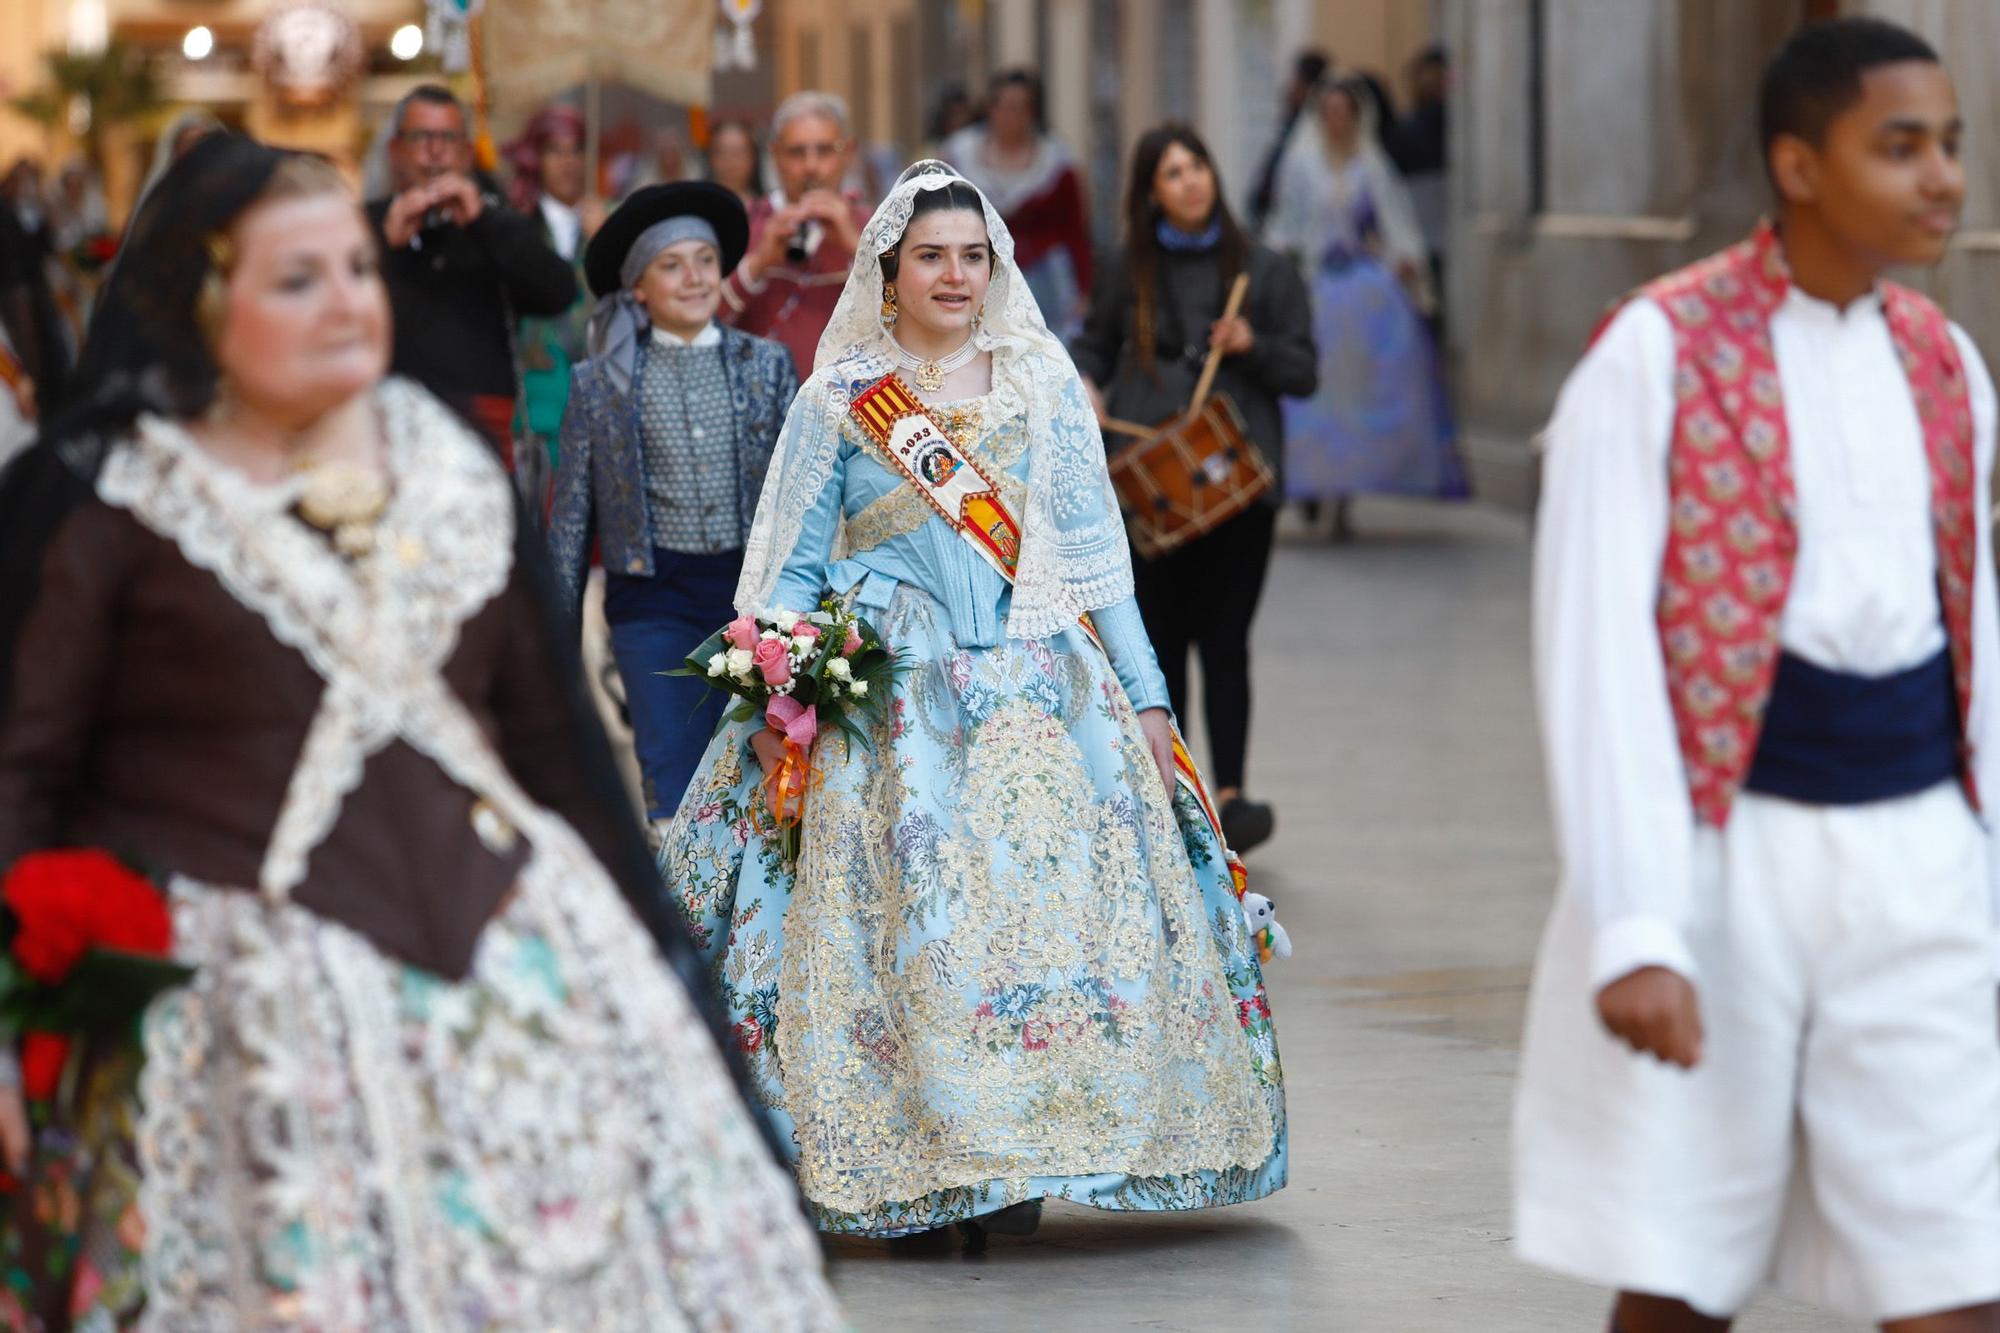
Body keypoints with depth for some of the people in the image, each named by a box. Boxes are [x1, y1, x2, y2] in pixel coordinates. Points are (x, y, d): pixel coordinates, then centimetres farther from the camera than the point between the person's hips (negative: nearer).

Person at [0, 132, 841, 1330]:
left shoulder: (452, 469, 13)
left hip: (505, 949, 5)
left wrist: (641, 946, 15)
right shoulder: (102, 500, -2)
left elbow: (548, 727, 17)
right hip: (240, 993, -4)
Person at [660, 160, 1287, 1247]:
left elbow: (1095, 552, 11)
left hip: (1039, 697, 1)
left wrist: (1144, 698, 7)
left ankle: (1012, 1168, -1)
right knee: (908, 919, -9)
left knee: (1045, 902, -8)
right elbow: (790, 568, 7)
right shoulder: (837, 400, 7)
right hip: (888, 705, -1)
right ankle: (912, 1166, -2)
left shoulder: (1042, 385, 10)